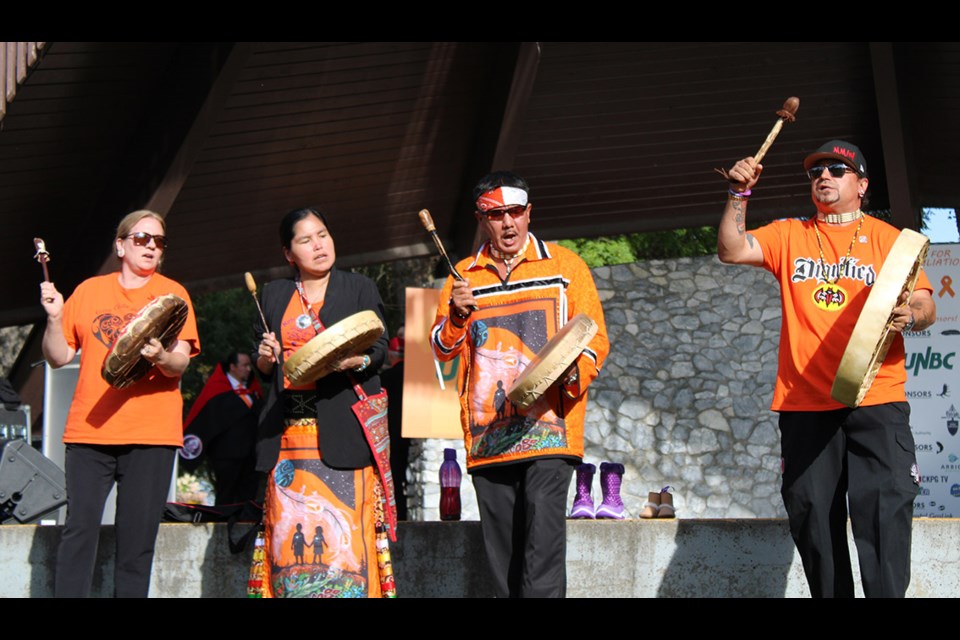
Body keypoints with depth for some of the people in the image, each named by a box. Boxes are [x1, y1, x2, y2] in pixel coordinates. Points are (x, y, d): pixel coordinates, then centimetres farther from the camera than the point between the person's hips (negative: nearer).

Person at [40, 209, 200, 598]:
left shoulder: (172, 293, 8)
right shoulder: (89, 290, 13)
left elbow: (180, 364, -2)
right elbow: (59, 357, 12)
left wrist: (161, 357, -24)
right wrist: (54, 318, -4)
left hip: (150, 433, -1)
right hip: (89, 430, 1)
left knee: (137, 540, -2)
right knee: (78, 531, -5)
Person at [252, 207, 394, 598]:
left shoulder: (359, 288, 11)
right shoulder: (274, 295, 19)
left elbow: (380, 348, 2)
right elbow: (263, 368, 20)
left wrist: (357, 360, -18)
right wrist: (266, 358, -3)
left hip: (341, 430, -3)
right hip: (288, 431, 3)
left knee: (344, 528, -11)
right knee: (290, 526, -3)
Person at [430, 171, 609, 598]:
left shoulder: (563, 265, 8)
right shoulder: (464, 275, 16)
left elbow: (595, 338, 5)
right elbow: (442, 349, 11)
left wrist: (575, 373, -16)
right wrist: (457, 314, -9)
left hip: (548, 428, -3)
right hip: (487, 435, 4)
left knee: (542, 546, -15)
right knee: (502, 554, 5)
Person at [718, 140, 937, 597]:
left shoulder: (888, 238, 10)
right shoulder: (789, 236, 16)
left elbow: (927, 309, 3)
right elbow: (732, 250, 5)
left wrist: (910, 314, -19)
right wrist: (740, 194, -5)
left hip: (876, 400, -2)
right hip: (804, 402, 2)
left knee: (885, 514, -12)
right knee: (812, 518, 3)